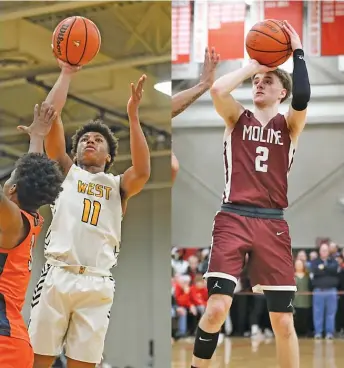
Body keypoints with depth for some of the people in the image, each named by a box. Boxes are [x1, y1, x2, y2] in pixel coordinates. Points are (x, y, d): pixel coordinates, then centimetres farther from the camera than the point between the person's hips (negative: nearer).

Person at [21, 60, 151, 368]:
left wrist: (133, 116, -9)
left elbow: (142, 172, -5)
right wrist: (66, 73, 10)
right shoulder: (66, 172, 18)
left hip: (97, 284, 1)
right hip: (58, 275, -1)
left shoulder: (118, 186, 18)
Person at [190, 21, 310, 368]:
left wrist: (297, 52, -5)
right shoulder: (238, 118, 11)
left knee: (283, 321, 0)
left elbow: (302, 98, -13)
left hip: (272, 224, 1)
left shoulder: (289, 125, 10)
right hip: (233, 218, -1)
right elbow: (217, 89, -10)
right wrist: (253, 64, 1)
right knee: (217, 307, -13)